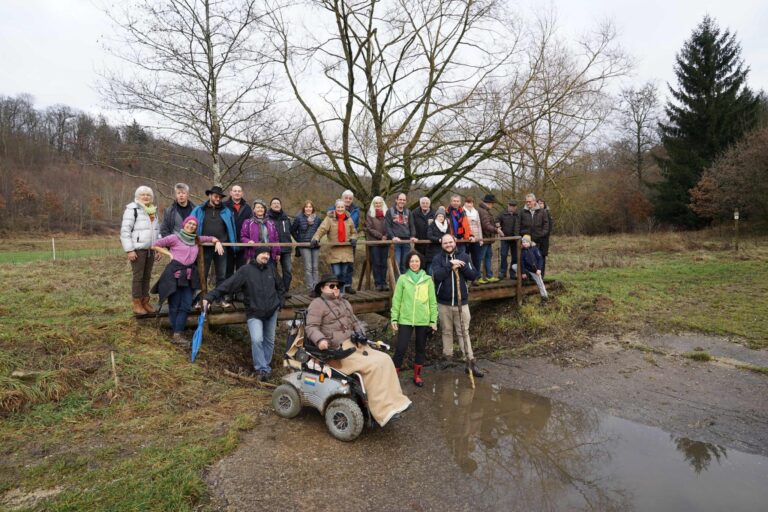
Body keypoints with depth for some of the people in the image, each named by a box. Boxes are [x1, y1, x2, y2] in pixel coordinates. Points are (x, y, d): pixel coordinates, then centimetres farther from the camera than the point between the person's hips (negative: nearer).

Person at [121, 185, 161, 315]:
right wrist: (129, 250, -17)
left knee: (147, 276, 11)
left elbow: (157, 230, 21)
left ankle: (145, 301, 19)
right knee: (138, 276, -3)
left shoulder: (153, 210, 15)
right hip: (138, 249, -6)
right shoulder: (132, 209, -7)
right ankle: (137, 304, 4)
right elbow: (125, 231, -12)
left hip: (150, 249, 6)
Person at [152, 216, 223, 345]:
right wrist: (169, 253, -1)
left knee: (186, 306, 0)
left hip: (189, 275, 5)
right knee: (174, 306, 0)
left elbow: (211, 238, 25)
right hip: (175, 274, -5)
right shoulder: (175, 237, 0)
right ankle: (176, 334, 4)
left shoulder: (196, 239, 15)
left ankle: (178, 334, 4)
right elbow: (155, 245, 4)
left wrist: (217, 242, 5)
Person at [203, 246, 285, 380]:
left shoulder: (271, 269, 3)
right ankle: (261, 368, -4)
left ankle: (266, 365, 29)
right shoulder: (245, 270, -10)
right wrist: (210, 297, -25)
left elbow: (280, 287, 19)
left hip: (272, 312, 4)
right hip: (254, 313, -4)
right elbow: (227, 285, -17)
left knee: (269, 340, 13)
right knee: (257, 340, -18)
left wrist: (281, 302, 9)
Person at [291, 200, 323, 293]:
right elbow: (292, 230, 6)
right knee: (308, 268, -5)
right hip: (304, 246, -3)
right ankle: (311, 289, -2)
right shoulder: (299, 218, -4)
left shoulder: (317, 218, 3)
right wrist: (299, 240, 3)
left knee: (315, 267, 6)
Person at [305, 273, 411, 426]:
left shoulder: (344, 303, 20)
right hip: (336, 351, -8)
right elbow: (311, 327, -12)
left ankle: (393, 403, -7)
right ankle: (383, 411, -19)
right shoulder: (317, 304, -4)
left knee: (384, 360, -9)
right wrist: (320, 339, -29)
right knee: (371, 366, -24)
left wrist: (359, 334, 12)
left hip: (353, 344, 8)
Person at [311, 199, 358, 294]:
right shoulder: (330, 219, -3)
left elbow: (354, 232, 19)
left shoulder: (349, 219, 9)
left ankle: (348, 286, 28)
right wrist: (315, 238, -31)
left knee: (347, 270, 9)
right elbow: (321, 229, -15)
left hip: (347, 250, 3)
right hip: (334, 251, -3)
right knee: (336, 272, -3)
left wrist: (353, 239, -2)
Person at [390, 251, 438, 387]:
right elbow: (396, 300, 0)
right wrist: (394, 319, -4)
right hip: (405, 320, -2)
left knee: (421, 349, 12)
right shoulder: (402, 279, -1)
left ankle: (417, 375, 28)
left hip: (423, 320, 2)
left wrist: (433, 320, 1)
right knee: (401, 348, -3)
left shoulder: (428, 280, 2)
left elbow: (433, 302, 4)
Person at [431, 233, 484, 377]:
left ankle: (470, 362, 4)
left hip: (462, 301, 0)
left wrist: (462, 266, -16)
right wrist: (450, 265, -22)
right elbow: (437, 276, -18)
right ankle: (447, 357, 26)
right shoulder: (437, 259, -2)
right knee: (447, 331, 12)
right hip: (444, 302, 0)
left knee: (464, 332, 1)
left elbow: (474, 276, -3)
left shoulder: (464, 257, 3)